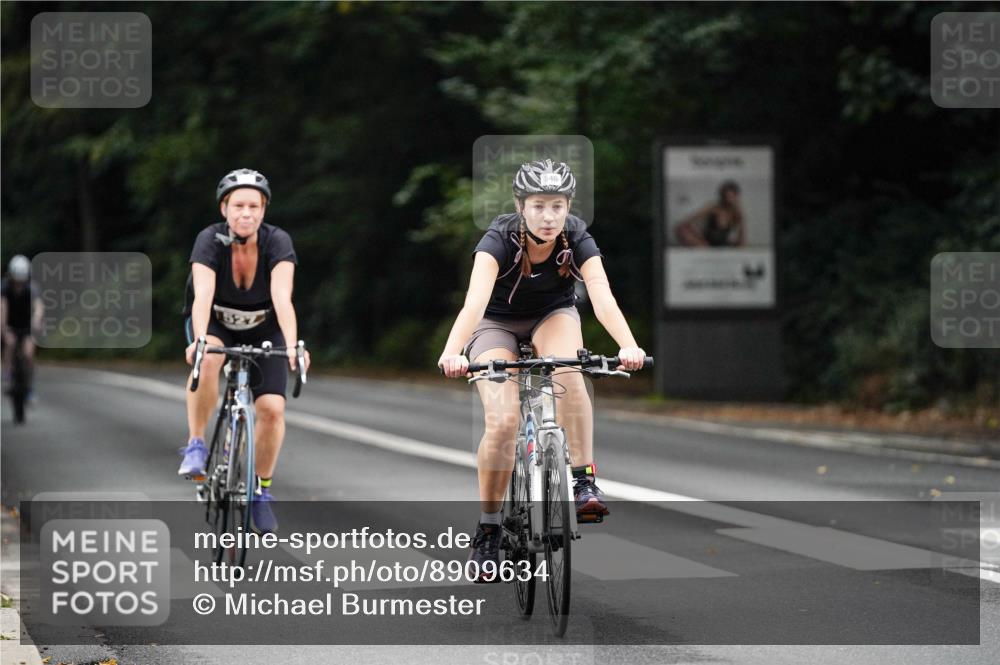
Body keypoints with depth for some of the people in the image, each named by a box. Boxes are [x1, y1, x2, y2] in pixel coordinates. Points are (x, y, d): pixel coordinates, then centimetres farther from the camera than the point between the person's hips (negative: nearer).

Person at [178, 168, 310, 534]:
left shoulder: (277, 242, -25)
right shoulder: (210, 240, -27)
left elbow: (282, 297, -38)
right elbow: (203, 296, -40)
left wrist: (292, 345, -54)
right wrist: (199, 341, -58)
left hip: (262, 328, 1)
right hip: (214, 322, -1)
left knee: (272, 408, -16)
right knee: (206, 360, -36)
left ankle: (260, 490, 4)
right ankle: (196, 446, -21)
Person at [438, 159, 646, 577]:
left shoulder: (576, 240, -24)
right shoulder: (500, 240, -31)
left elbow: (602, 297, -38)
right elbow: (476, 300, -45)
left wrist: (629, 346, -56)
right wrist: (452, 352, -62)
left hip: (553, 316, 1)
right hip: (497, 323, -1)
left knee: (567, 372, -34)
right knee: (503, 422, -22)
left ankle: (584, 481, -25)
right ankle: (488, 527, -5)